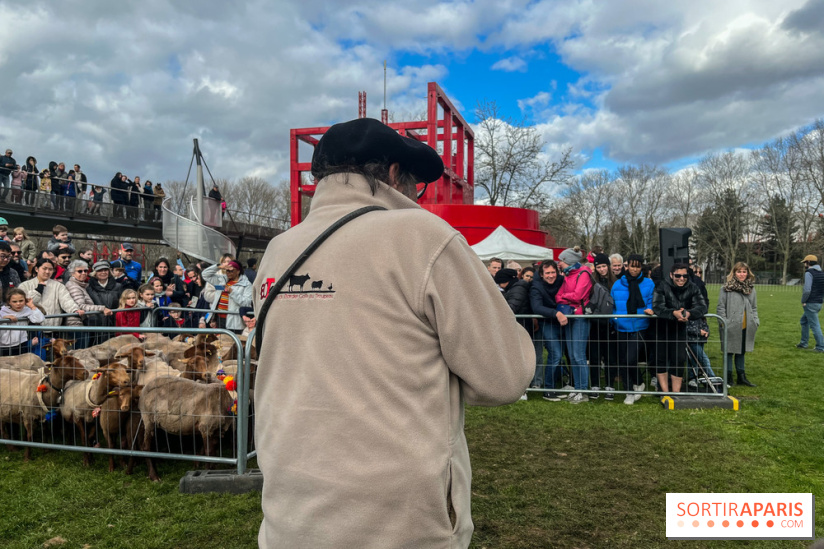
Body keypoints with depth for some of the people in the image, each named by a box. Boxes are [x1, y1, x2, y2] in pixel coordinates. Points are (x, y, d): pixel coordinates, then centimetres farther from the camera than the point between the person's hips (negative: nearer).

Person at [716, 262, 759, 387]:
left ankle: (741, 377, 25)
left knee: (741, 352, 15)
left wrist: (755, 321, 7)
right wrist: (724, 323, -12)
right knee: (729, 352, 5)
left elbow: (754, 308, 18)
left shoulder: (751, 288, 10)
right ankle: (728, 378, 14)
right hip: (731, 328, -5)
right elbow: (720, 308, -6)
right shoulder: (726, 288, -7)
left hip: (745, 328, 5)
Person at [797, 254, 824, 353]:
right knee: (804, 320, 22)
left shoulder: (809, 273, -14)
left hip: (810, 304, -9)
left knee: (814, 325, -5)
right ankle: (804, 343, 26)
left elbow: (807, 290, -22)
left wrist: (803, 301, -11)